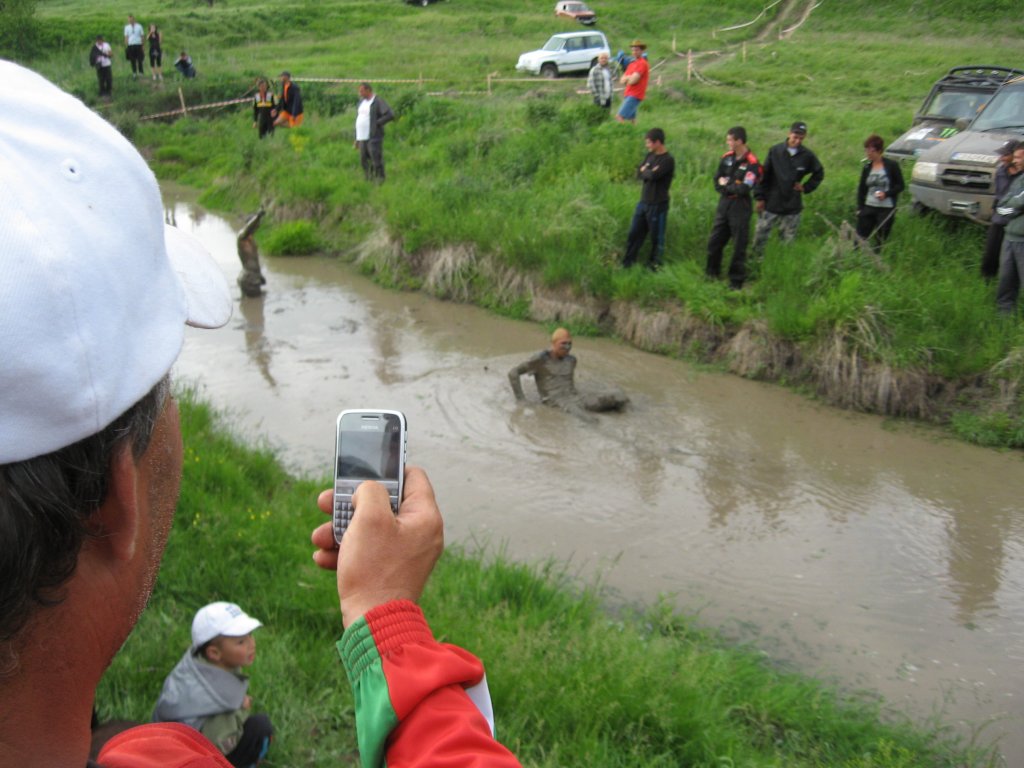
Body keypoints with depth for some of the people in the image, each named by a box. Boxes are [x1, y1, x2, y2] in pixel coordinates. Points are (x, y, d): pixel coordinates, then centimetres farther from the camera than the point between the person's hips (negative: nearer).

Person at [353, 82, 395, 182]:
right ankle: (369, 180, 17)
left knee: (376, 161, -7)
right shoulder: (362, 101, 16)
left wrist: (377, 123, -13)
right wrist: (357, 139, 18)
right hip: (362, 137, 8)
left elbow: (390, 115, -18)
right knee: (364, 161, 9)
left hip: (374, 137, -8)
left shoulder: (378, 102, -8)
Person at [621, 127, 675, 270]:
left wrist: (645, 171, -6)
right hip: (643, 202, 7)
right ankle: (627, 262, 18)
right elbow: (639, 174, 3)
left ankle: (654, 265, 16)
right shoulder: (650, 155, 10)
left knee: (656, 237, 5)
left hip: (658, 205, -7)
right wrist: (649, 172, -15)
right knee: (634, 233, 9)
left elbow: (653, 175, -26)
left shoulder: (668, 160, -14)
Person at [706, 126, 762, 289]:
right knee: (714, 241, 15)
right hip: (724, 204, 7)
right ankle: (712, 273, 33)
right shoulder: (727, 158, 4)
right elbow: (717, 180, 5)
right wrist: (732, 188, -12)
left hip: (740, 207, -6)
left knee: (739, 245, 3)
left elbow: (744, 188, -22)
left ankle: (736, 280, 14)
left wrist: (726, 185, -8)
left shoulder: (752, 163, -16)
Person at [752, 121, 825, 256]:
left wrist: (806, 187, 3)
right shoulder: (775, 151, -6)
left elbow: (819, 174, 15)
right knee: (760, 235, 1)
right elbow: (764, 175, -1)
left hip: (792, 206, 1)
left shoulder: (807, 156, -2)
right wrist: (760, 197, -4)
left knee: (788, 240, 7)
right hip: (770, 204, -1)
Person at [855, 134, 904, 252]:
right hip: (869, 207, 4)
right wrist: (859, 208, 4)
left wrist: (886, 194, -18)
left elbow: (900, 186, -2)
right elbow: (861, 188, 10)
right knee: (860, 237, -3)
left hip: (887, 208, -4)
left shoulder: (891, 165, -5)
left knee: (880, 242, 2)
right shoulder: (867, 167, 7)